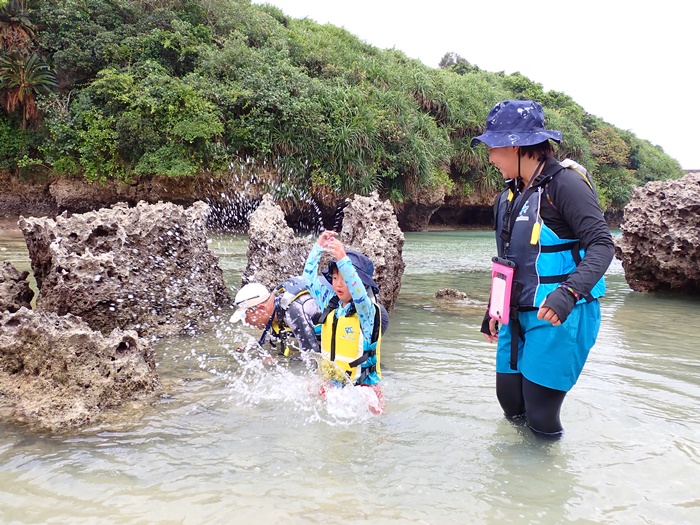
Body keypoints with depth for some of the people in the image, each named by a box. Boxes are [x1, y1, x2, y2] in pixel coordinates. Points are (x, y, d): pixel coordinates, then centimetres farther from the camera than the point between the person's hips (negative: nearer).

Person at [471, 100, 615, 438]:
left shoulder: (564, 183, -13)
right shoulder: (509, 196, 11)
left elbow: (601, 244, -20)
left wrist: (569, 292, -35)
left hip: (558, 316, -8)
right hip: (518, 314, 8)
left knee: (540, 416, -3)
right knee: (510, 404, 13)